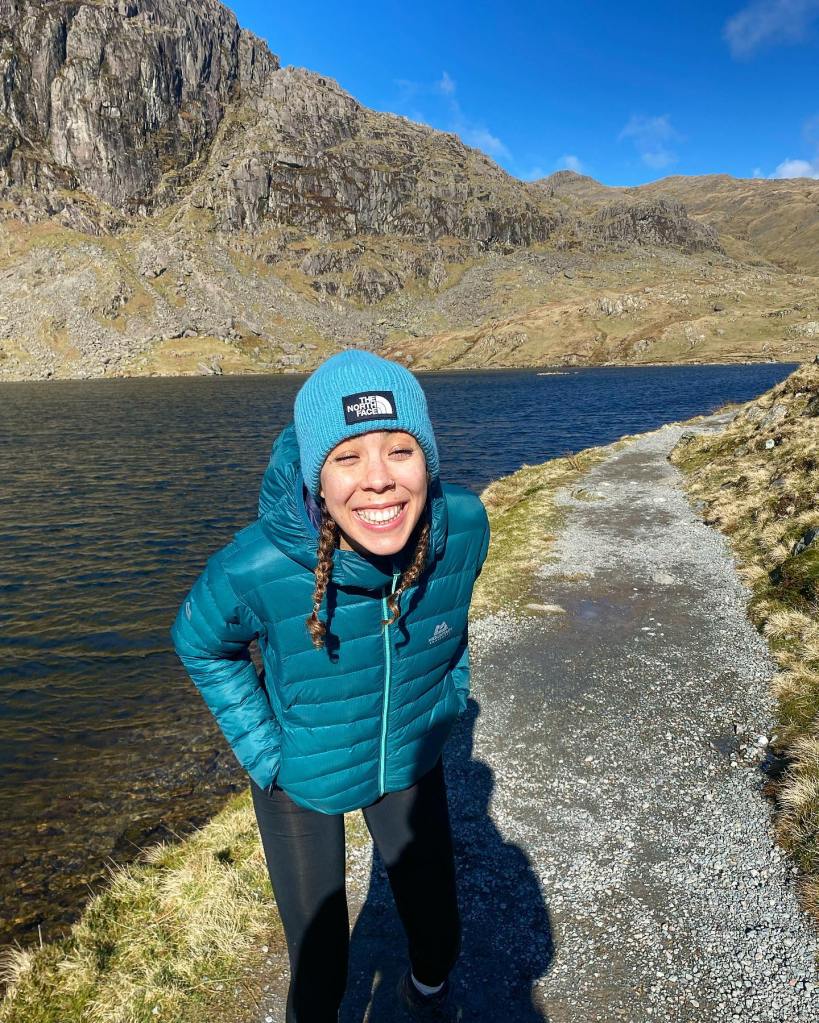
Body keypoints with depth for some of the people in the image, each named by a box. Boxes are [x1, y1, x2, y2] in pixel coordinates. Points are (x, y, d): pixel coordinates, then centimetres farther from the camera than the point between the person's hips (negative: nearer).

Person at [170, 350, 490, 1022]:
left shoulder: (464, 525, -25)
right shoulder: (253, 571, -34)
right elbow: (202, 646, -9)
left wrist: (449, 700, 4)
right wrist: (263, 753, -10)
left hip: (412, 761, 3)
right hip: (303, 781, -2)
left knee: (439, 931, 20)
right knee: (319, 962, 13)